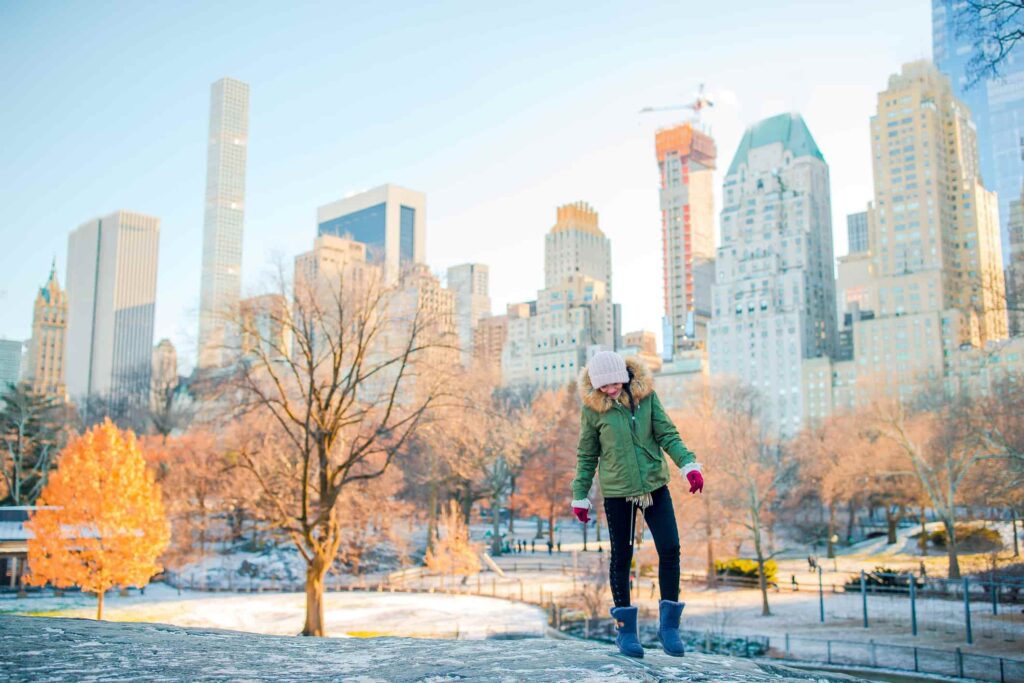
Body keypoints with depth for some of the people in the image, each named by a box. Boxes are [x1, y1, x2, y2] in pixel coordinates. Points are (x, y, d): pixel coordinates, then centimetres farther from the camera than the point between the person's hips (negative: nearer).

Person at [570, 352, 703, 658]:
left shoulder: (646, 394, -3)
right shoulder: (592, 408, -6)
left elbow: (667, 434, 0)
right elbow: (587, 456, 3)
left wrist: (689, 464, -14)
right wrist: (580, 496, 5)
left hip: (655, 486, 2)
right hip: (617, 493, -2)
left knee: (670, 549, -5)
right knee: (621, 558, 6)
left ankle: (668, 624, 10)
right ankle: (625, 628, 21)